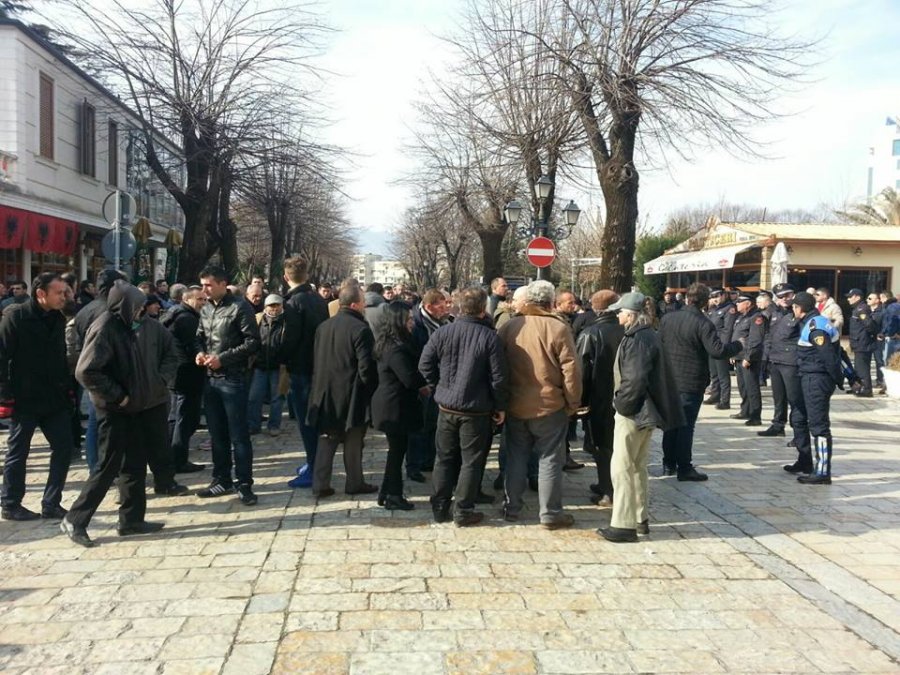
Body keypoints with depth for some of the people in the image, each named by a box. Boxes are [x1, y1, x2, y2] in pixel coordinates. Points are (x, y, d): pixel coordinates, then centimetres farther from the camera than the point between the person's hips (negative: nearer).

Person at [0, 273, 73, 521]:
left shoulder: (58, 319, 8)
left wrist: (67, 389, 10)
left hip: (55, 398, 6)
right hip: (24, 399, -6)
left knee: (64, 447, 4)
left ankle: (51, 504, 16)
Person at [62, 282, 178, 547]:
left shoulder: (148, 325, 0)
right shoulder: (105, 329, -19)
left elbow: (170, 352, 14)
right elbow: (86, 371, -24)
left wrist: (162, 380, 0)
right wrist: (117, 396, -18)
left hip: (143, 405, 7)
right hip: (116, 409, -7)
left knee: (135, 464, 12)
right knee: (110, 466, -2)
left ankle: (132, 520, 22)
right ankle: (75, 521, 11)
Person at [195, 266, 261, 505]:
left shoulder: (240, 308, -9)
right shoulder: (206, 310, 12)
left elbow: (253, 342, -13)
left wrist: (223, 358, -18)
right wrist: (200, 352, -2)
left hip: (233, 379, -7)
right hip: (211, 379, 7)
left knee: (238, 435, -3)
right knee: (217, 433, 13)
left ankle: (245, 484, 5)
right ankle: (222, 480, 24)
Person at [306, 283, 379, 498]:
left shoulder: (323, 327, 6)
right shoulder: (360, 329, -16)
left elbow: (316, 361, 13)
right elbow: (366, 366, -19)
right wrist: (370, 389, -4)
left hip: (326, 393, 6)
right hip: (352, 397, -5)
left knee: (326, 440, 12)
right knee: (353, 442, 8)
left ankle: (320, 484, 12)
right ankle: (354, 483, 19)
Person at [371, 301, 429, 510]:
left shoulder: (388, 343, 11)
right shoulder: (396, 348, -22)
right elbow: (409, 377, -24)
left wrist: (419, 386, 1)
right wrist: (424, 387, -6)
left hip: (390, 404, 10)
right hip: (395, 406, -10)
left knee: (397, 449, 17)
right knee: (398, 449, 1)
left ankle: (387, 493, 26)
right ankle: (393, 496, 12)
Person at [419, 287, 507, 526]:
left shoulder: (442, 333, -4)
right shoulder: (489, 336, -13)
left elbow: (425, 365, -1)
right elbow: (498, 376, -11)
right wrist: (500, 407, 0)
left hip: (446, 408, 3)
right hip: (476, 410, -3)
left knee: (444, 459, 15)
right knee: (471, 461, 8)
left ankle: (440, 508, 22)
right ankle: (463, 511, 13)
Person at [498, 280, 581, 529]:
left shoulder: (509, 326, 1)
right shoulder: (558, 327, -11)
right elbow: (570, 369, -12)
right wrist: (573, 402, -2)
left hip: (515, 405, 4)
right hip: (549, 405, -4)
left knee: (516, 457, 14)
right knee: (549, 459, 4)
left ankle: (512, 507, 21)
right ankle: (550, 513, 9)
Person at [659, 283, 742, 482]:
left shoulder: (667, 318, 1)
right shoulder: (703, 324, -16)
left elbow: (659, 345, 9)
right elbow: (717, 351, -23)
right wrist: (738, 345, -7)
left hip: (669, 379, 5)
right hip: (691, 382, -5)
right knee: (686, 425, 1)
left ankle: (669, 464, 24)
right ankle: (684, 468, 5)